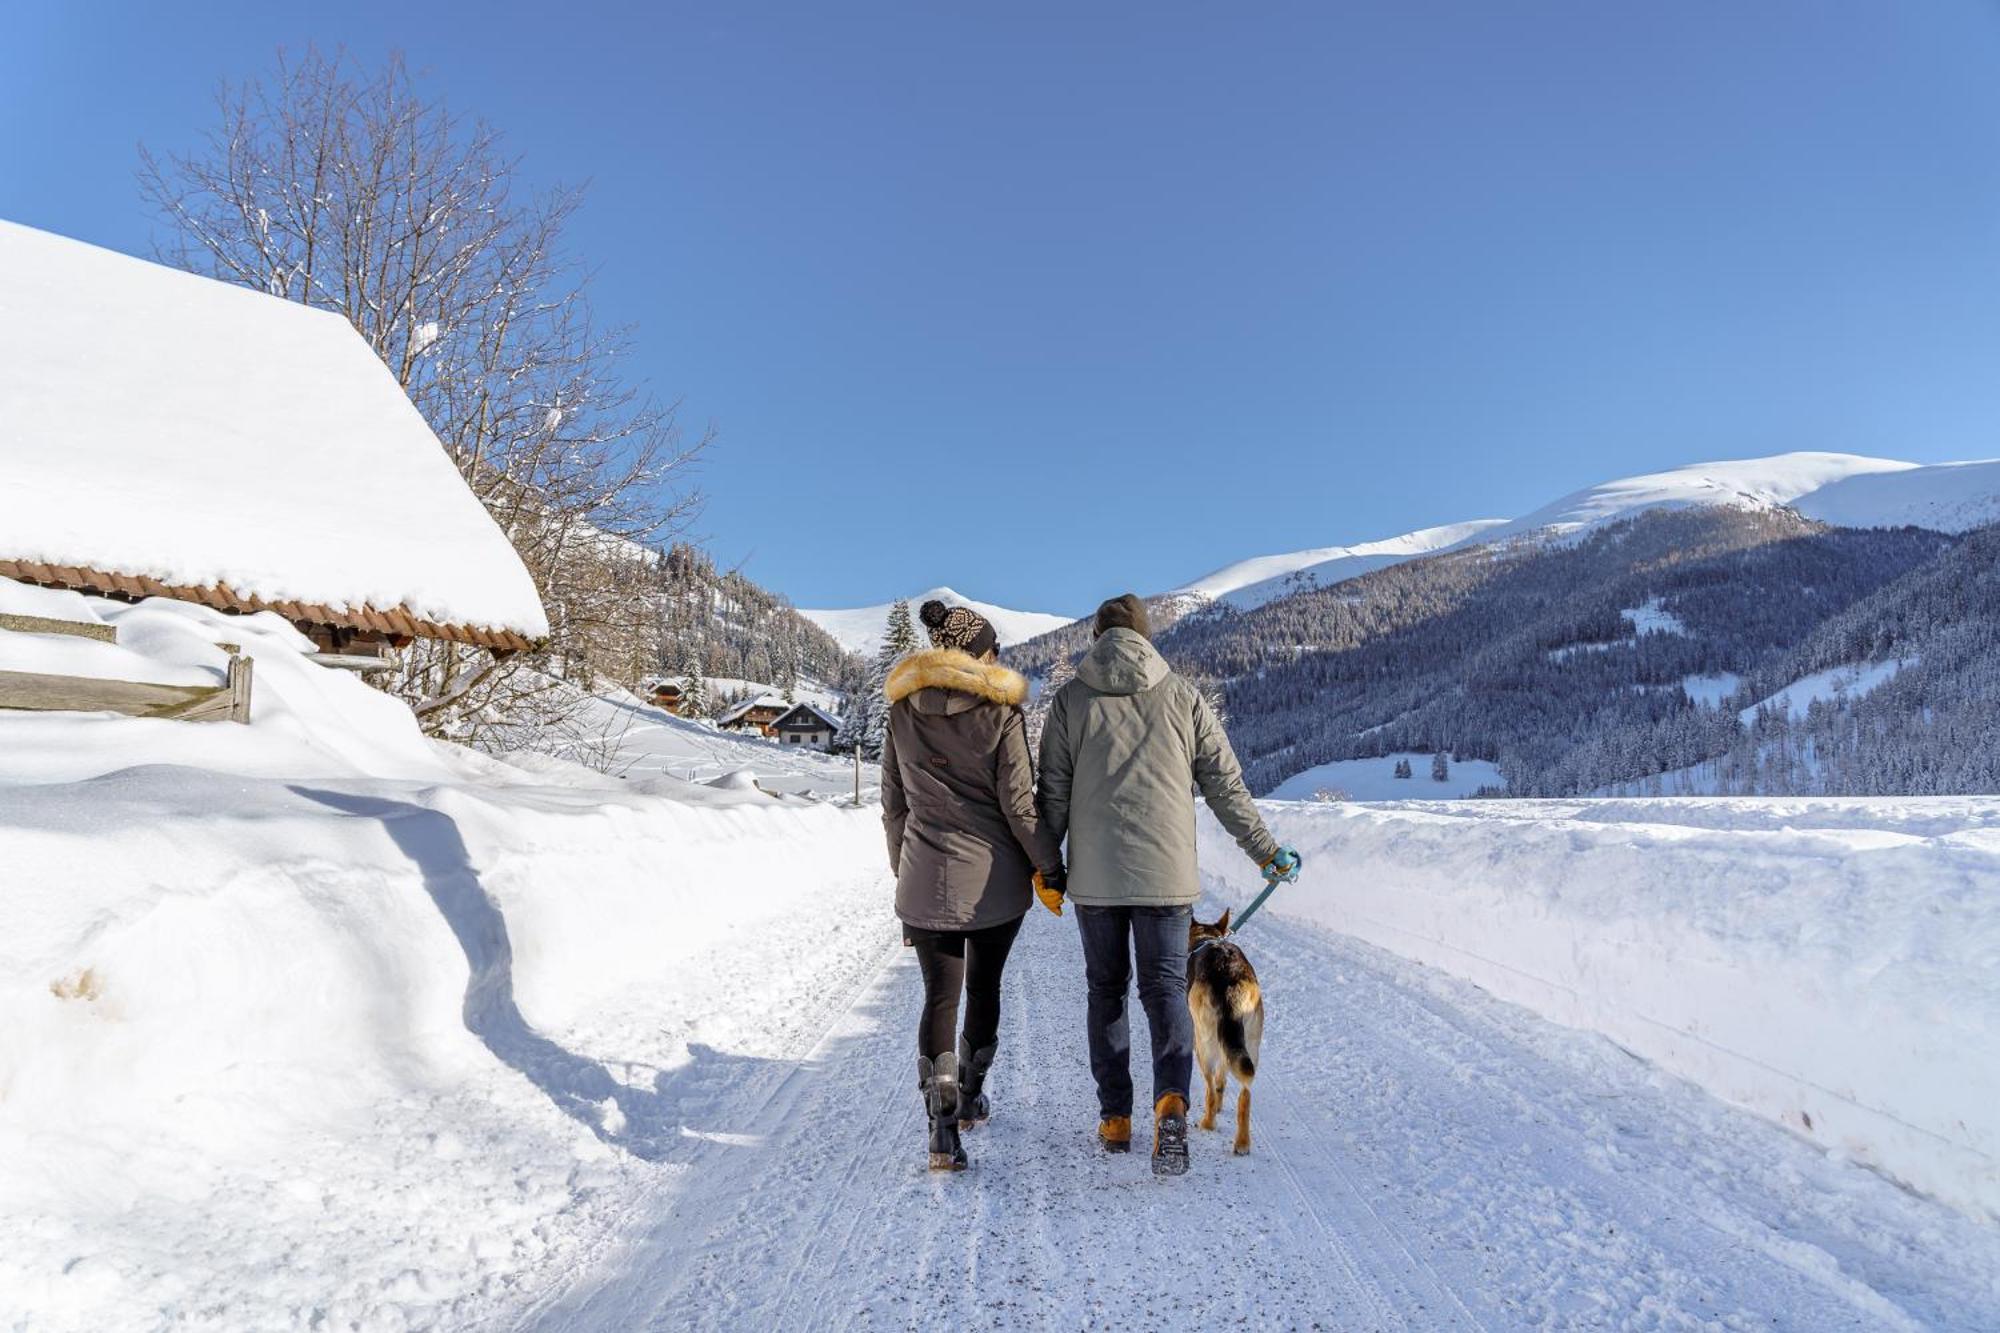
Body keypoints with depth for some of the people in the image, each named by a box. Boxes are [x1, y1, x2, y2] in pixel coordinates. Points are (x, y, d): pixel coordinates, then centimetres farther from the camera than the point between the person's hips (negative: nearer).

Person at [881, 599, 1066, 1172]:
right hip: (995, 879, -2)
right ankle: (969, 1097, 34)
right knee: (983, 987, 18)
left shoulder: (902, 712, 2)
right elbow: (1018, 803, -10)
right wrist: (1050, 865, 2)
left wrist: (902, 869, 18)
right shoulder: (1000, 711, -10)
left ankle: (943, 1125, -5)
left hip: (925, 882, 2)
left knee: (939, 996, 7)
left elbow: (893, 803, 8)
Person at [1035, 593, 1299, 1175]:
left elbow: (1053, 792, 1)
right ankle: (1171, 1100, -17)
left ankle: (1115, 1118, 19)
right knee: (1165, 985, 5)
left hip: (1094, 874, 0)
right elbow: (1225, 784, 6)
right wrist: (1265, 850, 15)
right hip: (1165, 872, 0)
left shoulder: (1071, 698, 3)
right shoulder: (1183, 696, 4)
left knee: (1104, 989, 14)